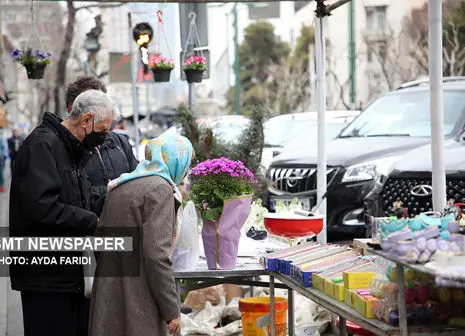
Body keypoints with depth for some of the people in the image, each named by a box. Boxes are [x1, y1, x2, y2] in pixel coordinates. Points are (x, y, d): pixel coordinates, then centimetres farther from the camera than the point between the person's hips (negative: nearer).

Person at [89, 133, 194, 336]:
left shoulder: (119, 187, 14)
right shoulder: (160, 189, -10)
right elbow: (156, 253, -18)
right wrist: (171, 309, -14)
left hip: (107, 299, 8)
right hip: (138, 304, -8)